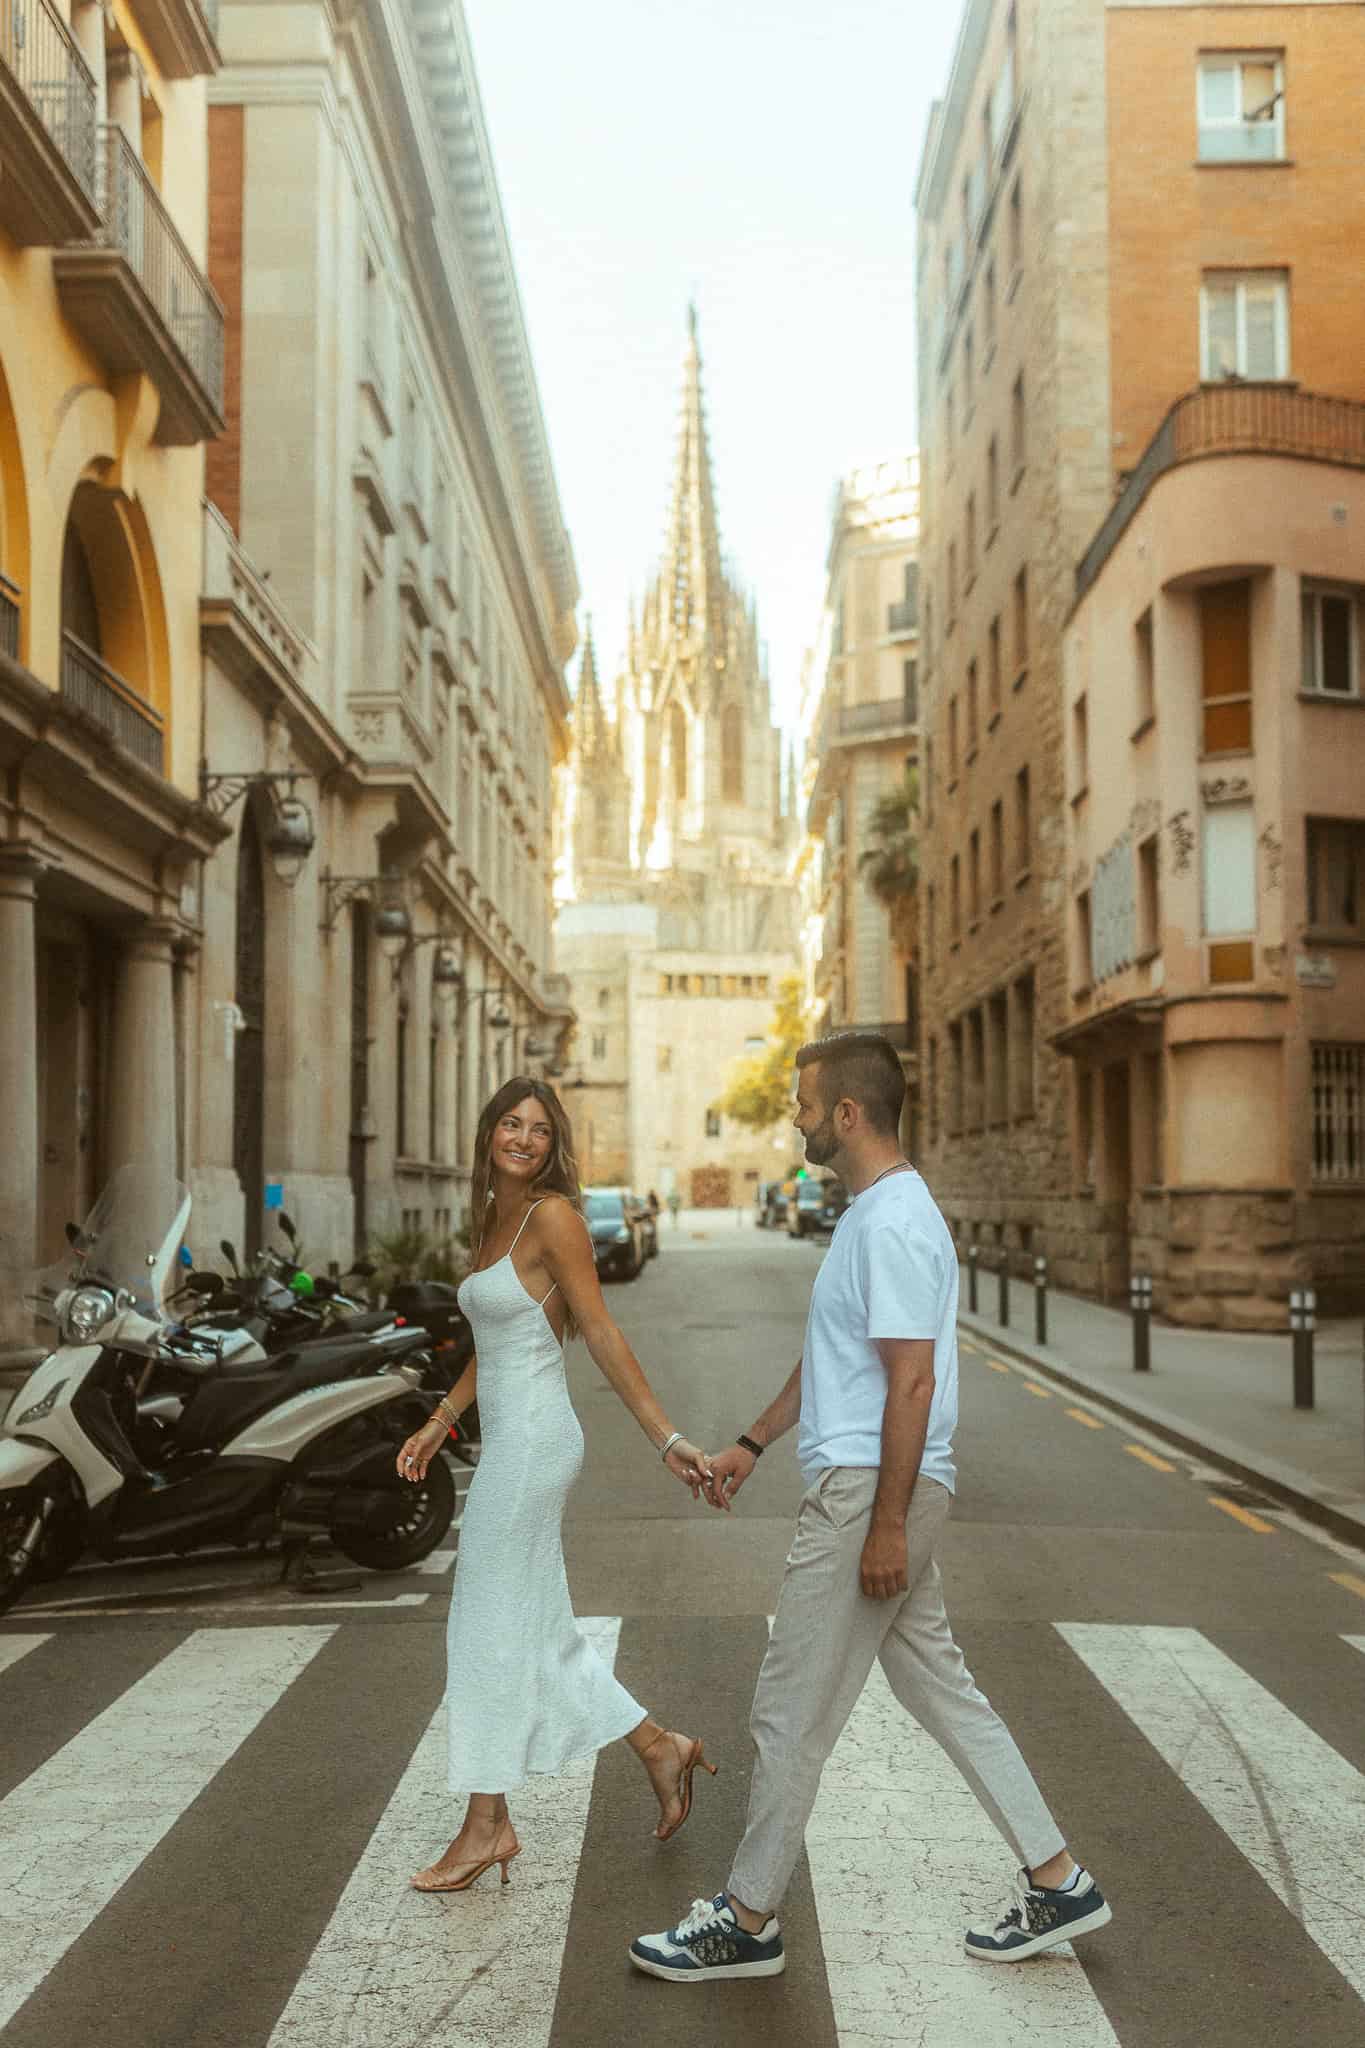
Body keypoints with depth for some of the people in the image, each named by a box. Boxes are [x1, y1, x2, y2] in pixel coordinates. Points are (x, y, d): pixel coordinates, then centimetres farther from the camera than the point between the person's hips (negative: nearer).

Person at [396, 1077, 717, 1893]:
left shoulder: (552, 1216, -12)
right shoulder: (492, 1219, 13)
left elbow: (601, 1334, -14)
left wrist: (666, 1439, -15)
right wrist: (440, 1422, 25)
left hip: (532, 1440, -9)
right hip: (510, 1440, 9)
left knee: (492, 1625, 0)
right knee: (536, 1628, 14)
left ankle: (487, 1824, 12)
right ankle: (662, 1748, 26)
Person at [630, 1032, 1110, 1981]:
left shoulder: (894, 1225, -18)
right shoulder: (873, 1212, 15)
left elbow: (913, 1381, -23)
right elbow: (828, 1361, 23)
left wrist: (887, 1525, -22)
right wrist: (751, 1444, 25)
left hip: (871, 1494, -11)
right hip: (872, 1492, 11)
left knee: (792, 1714, 0)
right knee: (939, 1685, 17)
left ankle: (748, 1921, 14)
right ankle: (1057, 1882, 25)